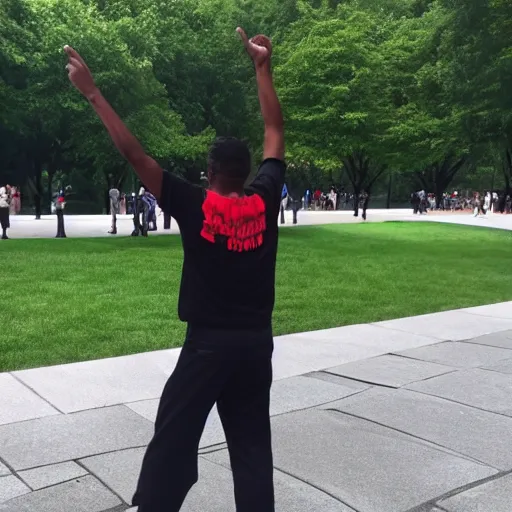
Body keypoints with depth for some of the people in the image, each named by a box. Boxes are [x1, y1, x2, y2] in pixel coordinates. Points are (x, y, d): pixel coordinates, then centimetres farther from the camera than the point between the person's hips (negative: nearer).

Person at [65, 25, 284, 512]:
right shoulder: (265, 201, -4)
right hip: (256, 342, 4)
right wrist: (263, 67, 13)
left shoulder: (195, 206, -12)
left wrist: (91, 92, -6)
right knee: (252, 443, 13)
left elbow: (133, 152, -12)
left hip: (208, 344, -3)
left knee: (174, 441, 7)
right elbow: (275, 131, 7)